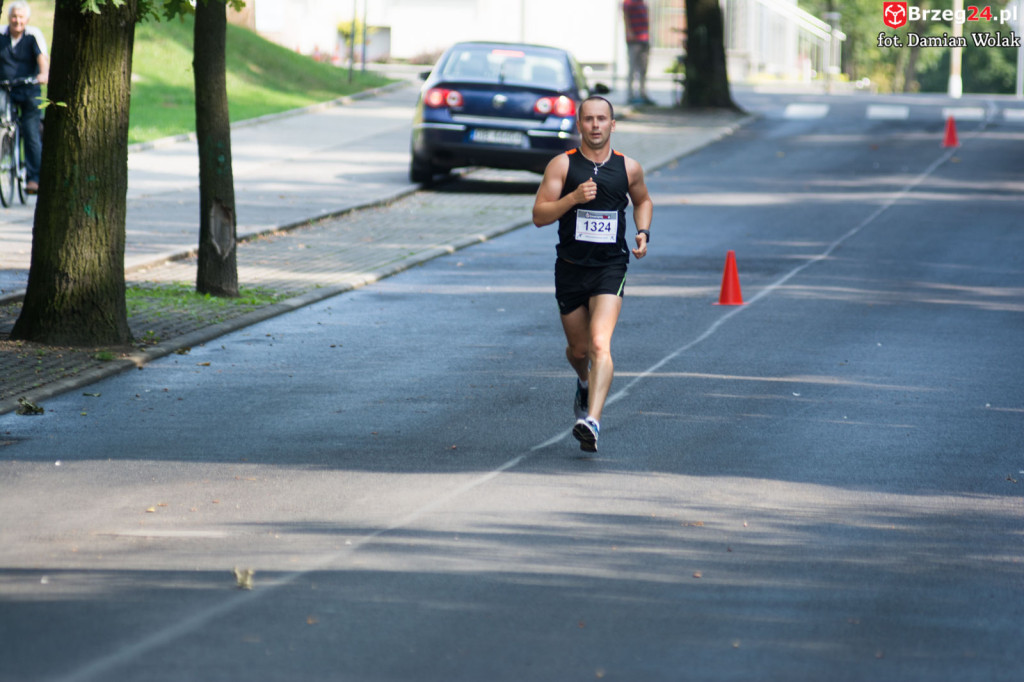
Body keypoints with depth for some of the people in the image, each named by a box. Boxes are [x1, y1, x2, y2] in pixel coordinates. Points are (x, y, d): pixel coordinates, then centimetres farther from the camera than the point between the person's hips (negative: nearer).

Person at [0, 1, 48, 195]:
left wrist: (44, 73, -38)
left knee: (32, 134, -7)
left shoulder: (34, 35, -5)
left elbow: (42, 57, -18)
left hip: (29, 92, -2)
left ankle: (33, 178, -4)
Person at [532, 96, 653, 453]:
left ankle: (592, 421, -31)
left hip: (610, 267, -1)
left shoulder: (628, 168, 3)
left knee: (600, 344, -20)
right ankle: (585, 383, 50)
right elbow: (539, 215, -7)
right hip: (571, 269, 1)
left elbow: (643, 200, 24)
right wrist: (573, 198, -22)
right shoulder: (562, 165, -2)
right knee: (578, 348, 14)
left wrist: (643, 233, 6)